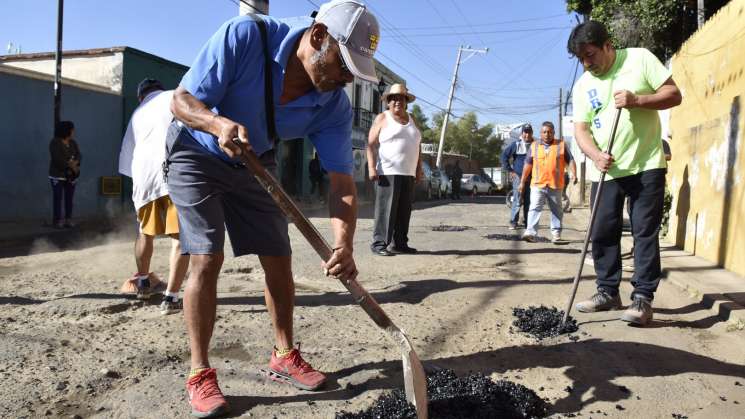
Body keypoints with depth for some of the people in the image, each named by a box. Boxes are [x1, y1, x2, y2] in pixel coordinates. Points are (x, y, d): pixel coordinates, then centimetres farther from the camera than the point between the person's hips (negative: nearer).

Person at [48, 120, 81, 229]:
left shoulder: (73, 142, 11)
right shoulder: (55, 143, -7)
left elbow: (79, 156, 2)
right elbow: (58, 159, -18)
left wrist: (74, 163, -18)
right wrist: (71, 165, -14)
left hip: (71, 175, 5)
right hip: (57, 176, -5)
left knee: (69, 198, 4)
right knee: (58, 198, -3)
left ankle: (68, 220, 8)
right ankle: (57, 221, 0)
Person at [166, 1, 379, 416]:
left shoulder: (335, 106, -20)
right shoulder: (244, 36, -30)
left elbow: (342, 182, -22)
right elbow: (182, 99, -25)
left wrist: (345, 246, -39)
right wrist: (220, 124, -48)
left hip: (255, 164, 4)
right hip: (198, 153, -4)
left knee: (279, 259, 1)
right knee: (208, 258, -14)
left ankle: (285, 356, 20)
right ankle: (200, 373, 1)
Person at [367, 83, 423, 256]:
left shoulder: (411, 120, 19)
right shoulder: (382, 118, 2)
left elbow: (417, 146, 21)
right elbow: (371, 145, -5)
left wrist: (419, 169, 14)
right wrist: (371, 167, -15)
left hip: (408, 174, 6)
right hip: (388, 173, -6)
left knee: (404, 210, 5)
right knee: (386, 209, -10)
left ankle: (399, 243, 12)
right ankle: (379, 243, -6)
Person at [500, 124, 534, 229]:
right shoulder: (515, 145, 1)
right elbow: (504, 156, 2)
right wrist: (510, 171, -2)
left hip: (531, 177, 3)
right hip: (518, 176, -3)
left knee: (528, 201, 7)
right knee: (517, 200, -7)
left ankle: (527, 221, 16)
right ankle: (513, 222, -2)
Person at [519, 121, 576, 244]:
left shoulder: (561, 145, 7)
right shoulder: (534, 146, 9)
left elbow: (570, 160, 5)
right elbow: (528, 164, 11)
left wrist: (574, 173, -13)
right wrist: (522, 182, 10)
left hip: (556, 185, 0)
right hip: (537, 184, 0)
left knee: (556, 210, 9)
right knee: (534, 208, -12)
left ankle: (556, 233, 18)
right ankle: (530, 232, -18)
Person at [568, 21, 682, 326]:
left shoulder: (640, 59, -1)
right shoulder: (582, 86, 6)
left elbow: (674, 95, -2)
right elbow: (580, 130, 2)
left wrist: (637, 100, -19)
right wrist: (596, 155, -17)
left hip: (646, 166, -3)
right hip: (606, 171, 4)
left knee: (645, 232, -2)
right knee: (603, 233, 5)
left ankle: (643, 297, 4)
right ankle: (608, 292, 18)